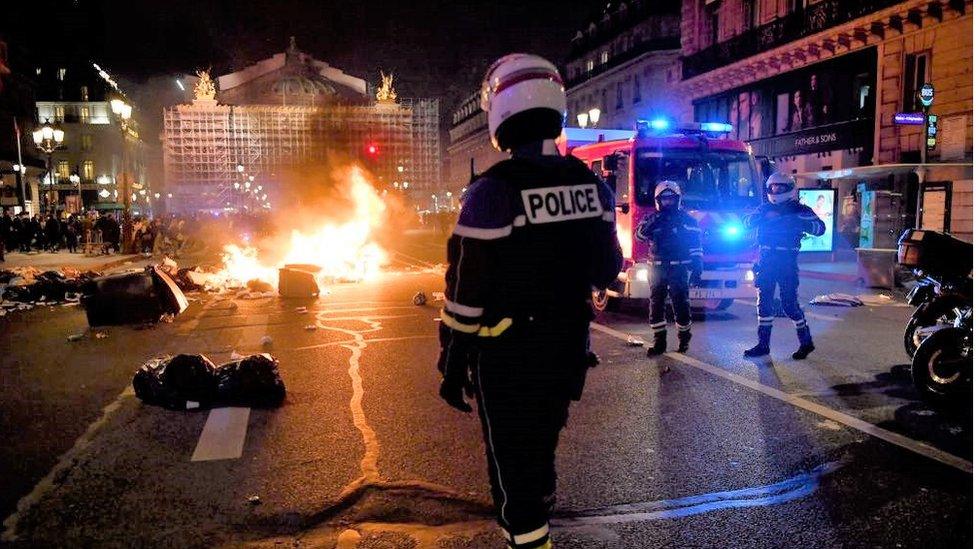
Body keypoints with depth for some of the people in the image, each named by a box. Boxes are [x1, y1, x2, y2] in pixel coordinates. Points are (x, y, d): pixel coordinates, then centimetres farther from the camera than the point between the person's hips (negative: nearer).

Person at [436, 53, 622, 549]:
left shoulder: (493, 192, -19)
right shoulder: (592, 185, -2)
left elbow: (466, 291, -17)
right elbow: (608, 270, 8)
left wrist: (452, 364, -6)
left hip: (508, 358, -6)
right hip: (569, 351, 6)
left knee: (512, 460, 8)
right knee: (542, 446, 25)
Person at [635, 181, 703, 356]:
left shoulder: (687, 220, 3)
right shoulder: (653, 219, 11)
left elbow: (696, 246, 0)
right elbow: (639, 235, -2)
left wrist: (697, 269, -6)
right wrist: (650, 224, -18)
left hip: (679, 269, -3)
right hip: (657, 268, 3)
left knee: (681, 304, -1)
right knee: (656, 305, 3)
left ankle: (684, 338, 15)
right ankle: (659, 341, 10)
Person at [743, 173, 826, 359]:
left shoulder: (800, 210, 0)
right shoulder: (766, 208, 12)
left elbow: (820, 228, -10)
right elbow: (747, 223, 2)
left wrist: (798, 222, -27)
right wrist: (761, 216, -19)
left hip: (787, 262, -4)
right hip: (765, 262, 5)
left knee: (789, 303, -6)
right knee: (764, 302, 6)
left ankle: (806, 341, 10)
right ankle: (763, 344, 14)